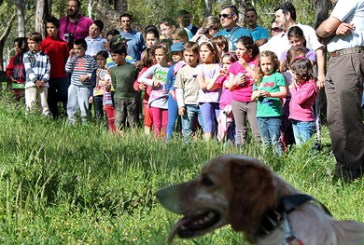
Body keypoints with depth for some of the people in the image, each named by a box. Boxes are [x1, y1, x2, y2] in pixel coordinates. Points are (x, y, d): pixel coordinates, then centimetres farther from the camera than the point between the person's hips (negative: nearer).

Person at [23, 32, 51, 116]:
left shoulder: (45, 56, 14)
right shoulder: (27, 55, 9)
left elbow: (48, 70, 7)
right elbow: (28, 69, -2)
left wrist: (43, 80, -10)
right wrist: (35, 81, -14)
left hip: (43, 84, 1)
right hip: (31, 83, -1)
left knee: (43, 105, 0)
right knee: (31, 104, -9)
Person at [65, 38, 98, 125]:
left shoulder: (90, 59, -2)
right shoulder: (73, 58, 7)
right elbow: (67, 69, -3)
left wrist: (87, 76, -16)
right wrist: (70, 57, -5)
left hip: (85, 86, -3)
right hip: (73, 86, 3)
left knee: (83, 105, 1)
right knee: (71, 105, 8)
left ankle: (84, 121, 13)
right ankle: (71, 121, 18)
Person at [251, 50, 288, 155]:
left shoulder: (278, 76, 0)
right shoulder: (259, 79, 16)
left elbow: (284, 92, -9)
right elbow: (252, 97, 18)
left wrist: (270, 94, -21)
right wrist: (256, 94, -6)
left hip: (274, 114, -6)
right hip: (261, 115, 6)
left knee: (275, 141, -10)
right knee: (265, 143, 9)